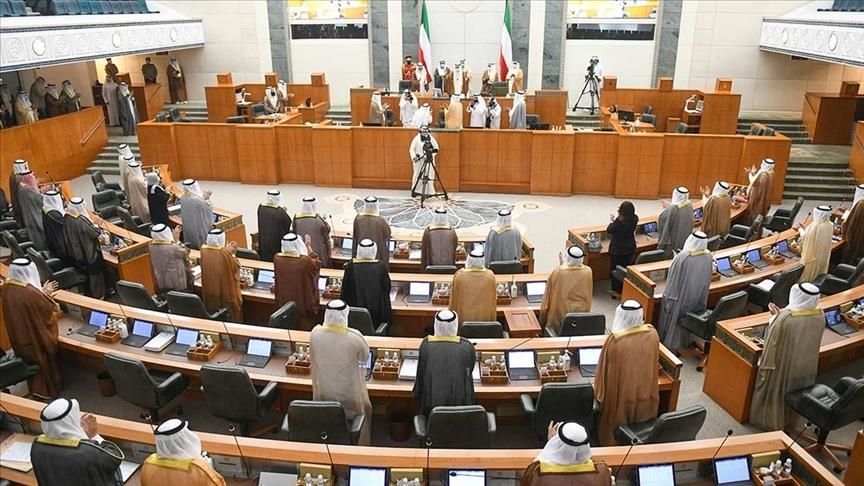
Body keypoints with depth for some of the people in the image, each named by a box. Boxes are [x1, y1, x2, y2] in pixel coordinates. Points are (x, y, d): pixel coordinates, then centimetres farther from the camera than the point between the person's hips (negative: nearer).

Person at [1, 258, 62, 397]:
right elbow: (52, 310, -21)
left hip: (19, 336, 7)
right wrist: (45, 294, -8)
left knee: (30, 360, 28)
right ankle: (48, 389, 34)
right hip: (37, 336, -7)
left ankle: (35, 387, 46)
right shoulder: (30, 292, -35)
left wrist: (41, 292, 4)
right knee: (44, 361, 16)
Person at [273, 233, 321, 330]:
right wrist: (309, 248, 5)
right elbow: (317, 265, -2)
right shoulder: (305, 261, -24)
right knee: (303, 331, 13)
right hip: (303, 303, -4)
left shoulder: (277, 258, -12)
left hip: (283, 303, 4)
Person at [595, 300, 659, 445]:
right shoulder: (652, 334, -15)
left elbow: (604, 371, -14)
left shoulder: (614, 340, -27)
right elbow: (653, 362, 4)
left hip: (620, 398, -4)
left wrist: (600, 395, 1)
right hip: (645, 396, 4)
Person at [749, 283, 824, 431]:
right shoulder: (820, 315, -11)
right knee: (793, 391, 25)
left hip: (784, 363, -6)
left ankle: (769, 420, 32)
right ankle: (787, 419, 43)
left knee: (775, 390, 16)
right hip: (805, 364, 6)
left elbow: (773, 339, -19)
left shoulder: (786, 317, -30)